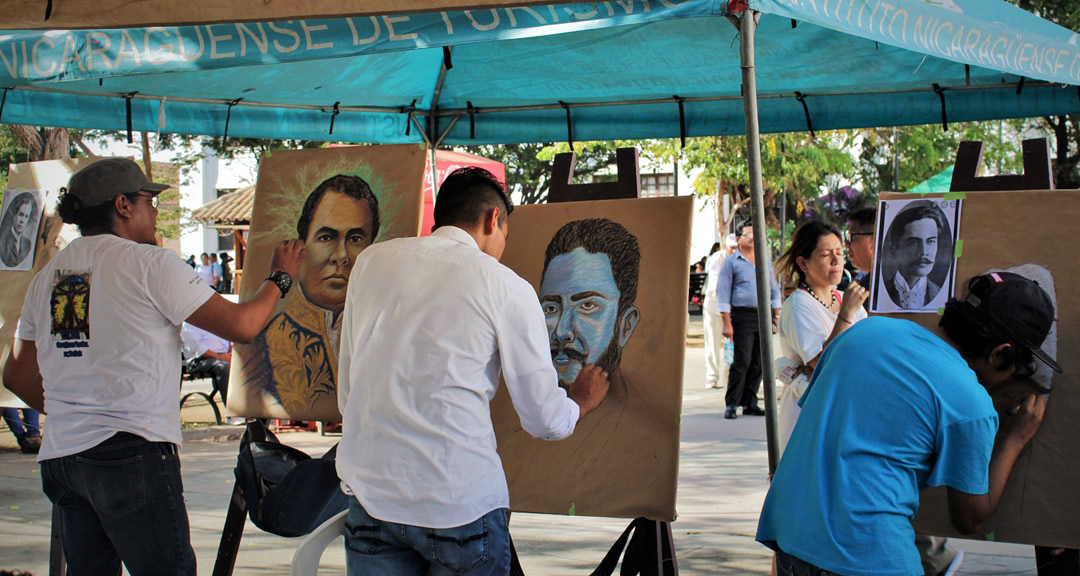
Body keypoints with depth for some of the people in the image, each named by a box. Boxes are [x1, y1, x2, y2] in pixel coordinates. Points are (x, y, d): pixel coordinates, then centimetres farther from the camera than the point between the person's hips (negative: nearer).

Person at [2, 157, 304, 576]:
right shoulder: (149, 263, -5)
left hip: (60, 456, 7)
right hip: (132, 453, -7)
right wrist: (280, 278, 13)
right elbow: (240, 325, -4)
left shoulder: (47, 275, 14)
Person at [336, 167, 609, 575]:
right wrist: (582, 401, 26)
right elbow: (545, 421, 4)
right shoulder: (506, 288, -2)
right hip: (460, 503, -3)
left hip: (369, 495, 4)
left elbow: (347, 394, 14)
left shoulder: (371, 261, 9)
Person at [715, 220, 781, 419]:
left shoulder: (765, 262, 18)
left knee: (758, 362, 4)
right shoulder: (731, 262, 2)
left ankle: (750, 402, 11)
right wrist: (726, 322, -10)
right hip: (743, 316, -5)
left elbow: (774, 290, 22)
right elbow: (723, 292, -3)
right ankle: (731, 404, -5)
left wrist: (777, 316, 12)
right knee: (742, 361, -11)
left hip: (764, 315, 5)